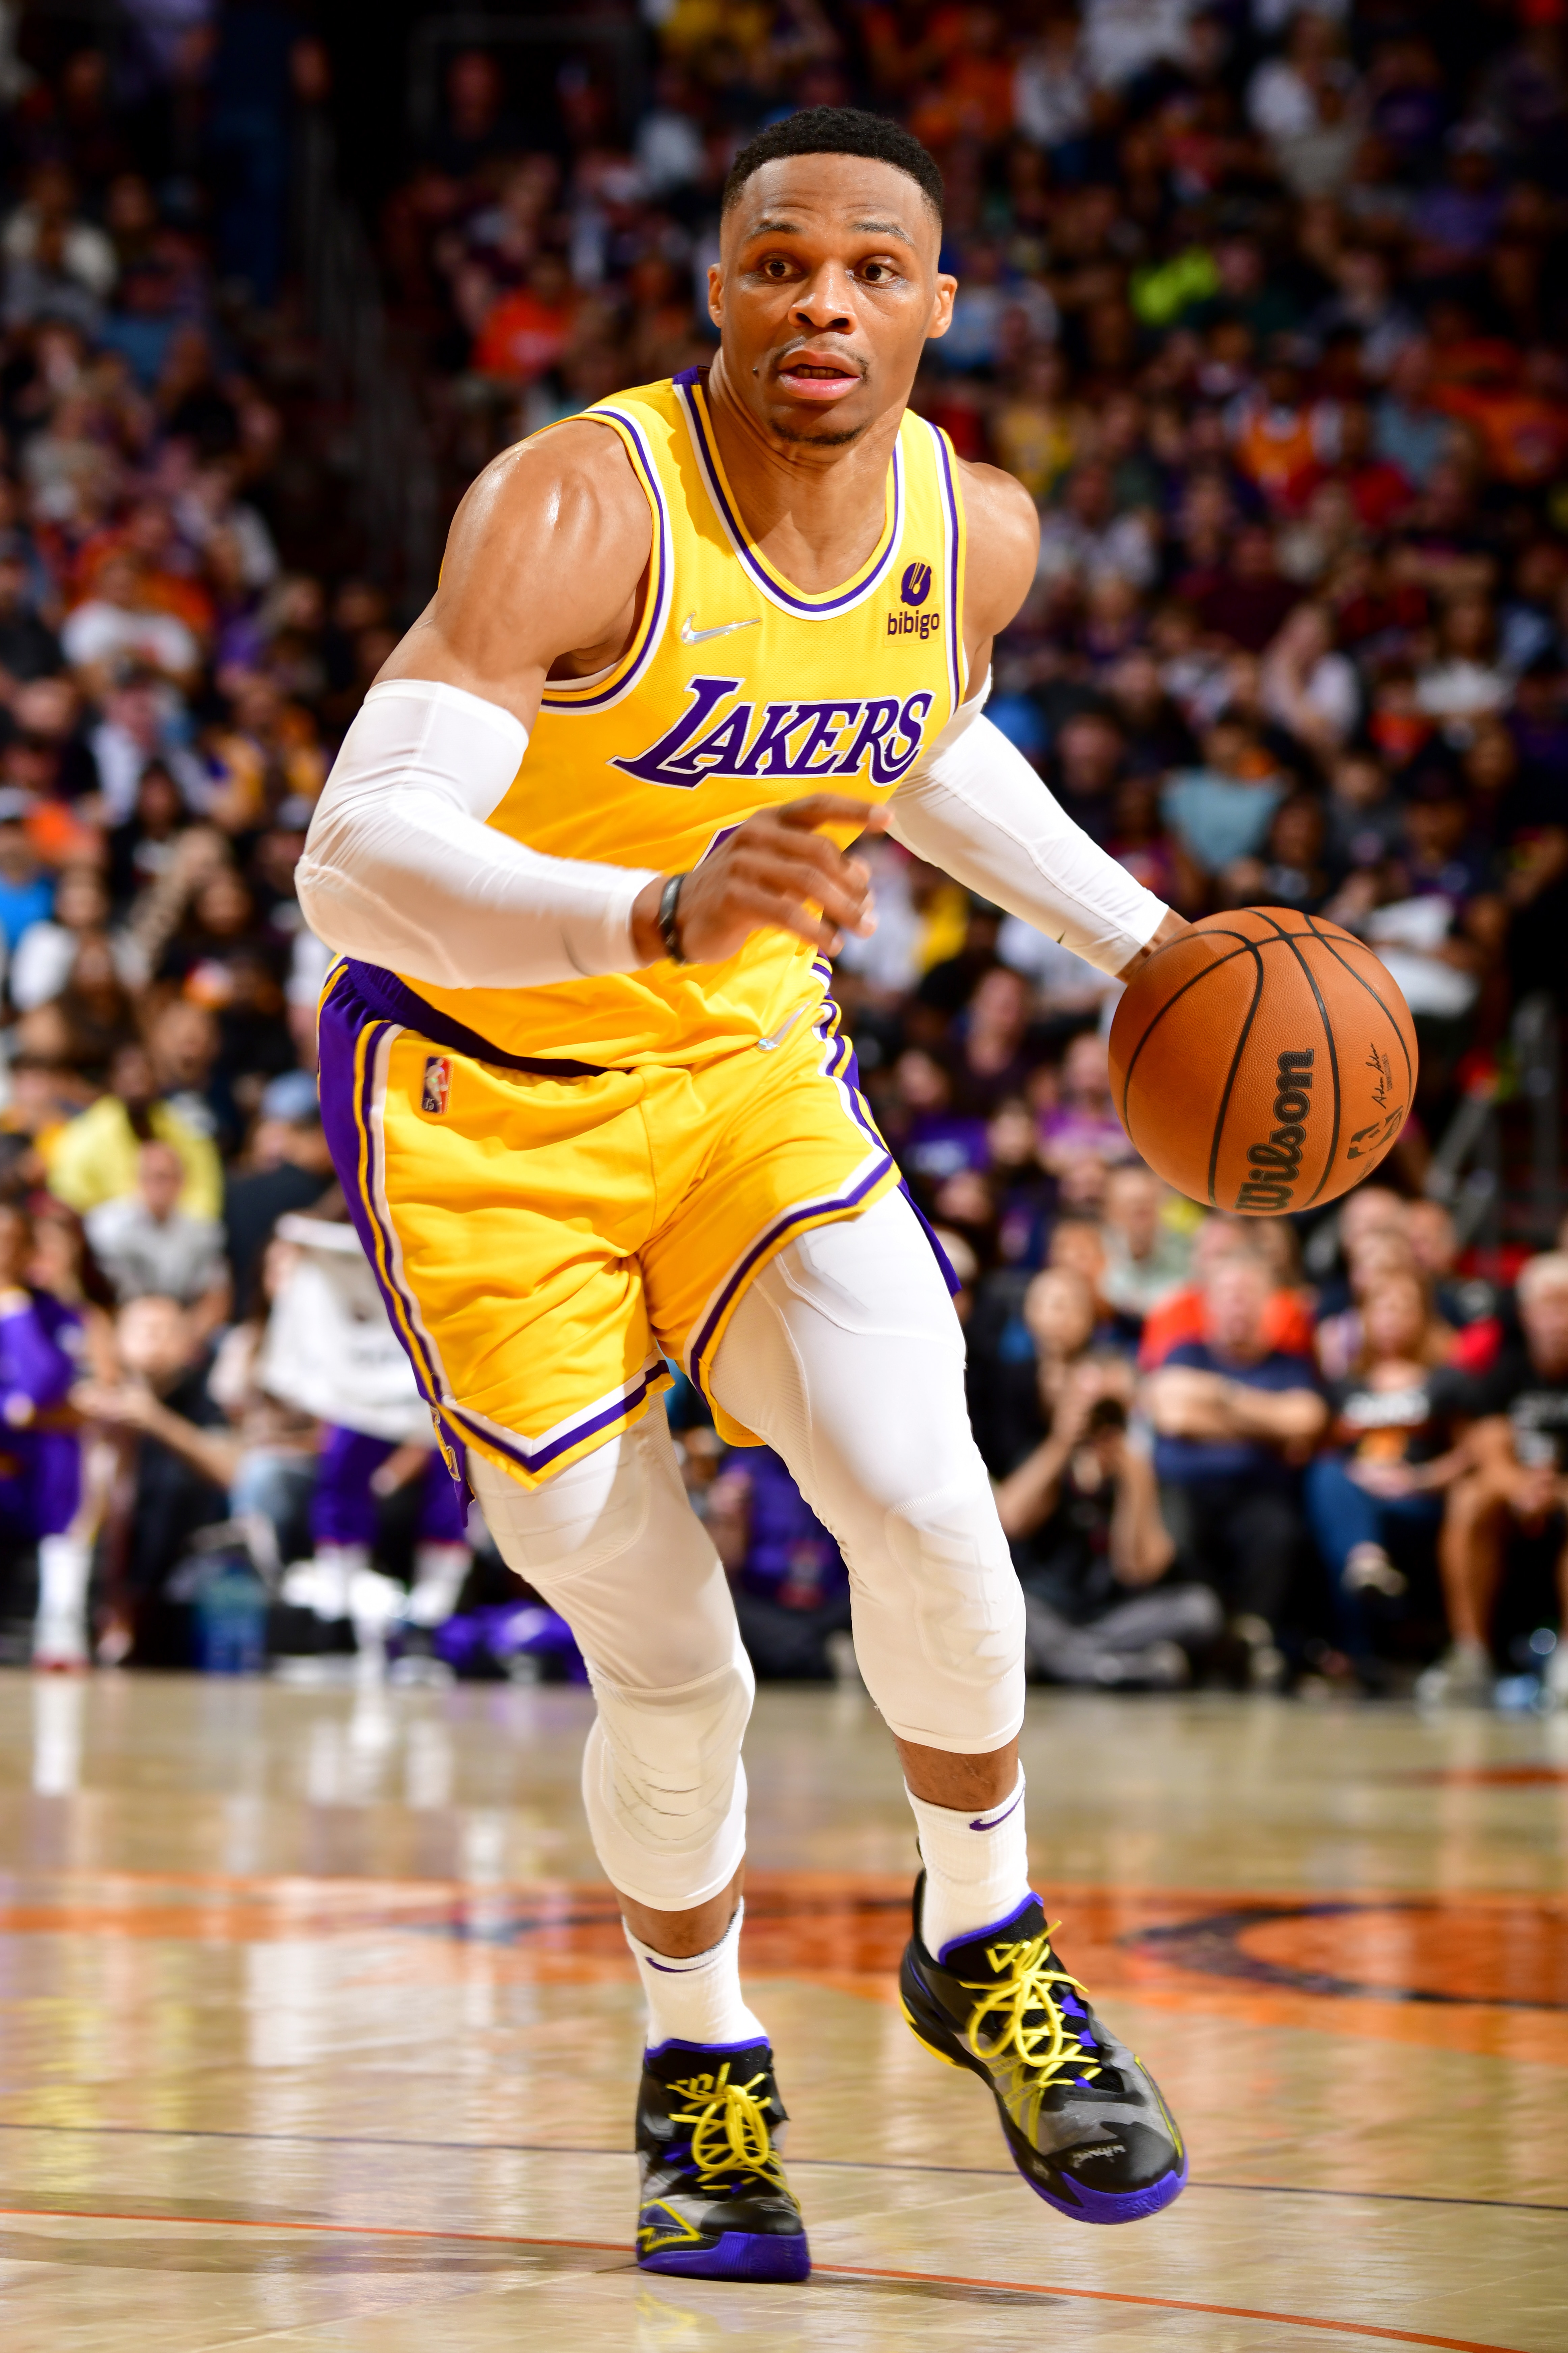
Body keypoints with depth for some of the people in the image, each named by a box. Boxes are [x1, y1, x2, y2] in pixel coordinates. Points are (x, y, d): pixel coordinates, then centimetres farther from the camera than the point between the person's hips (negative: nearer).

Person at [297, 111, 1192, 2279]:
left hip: (749, 1066, 4)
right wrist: (659, 916, -52)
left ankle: (983, 1951, 7)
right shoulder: (575, 511, -26)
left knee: (922, 1502, -21)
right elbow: (353, 860, -37)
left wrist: (1142, 942, 14)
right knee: (669, 1666, -3)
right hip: (483, 1102, -4)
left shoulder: (980, 534, -6)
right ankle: (702, 2069, 26)